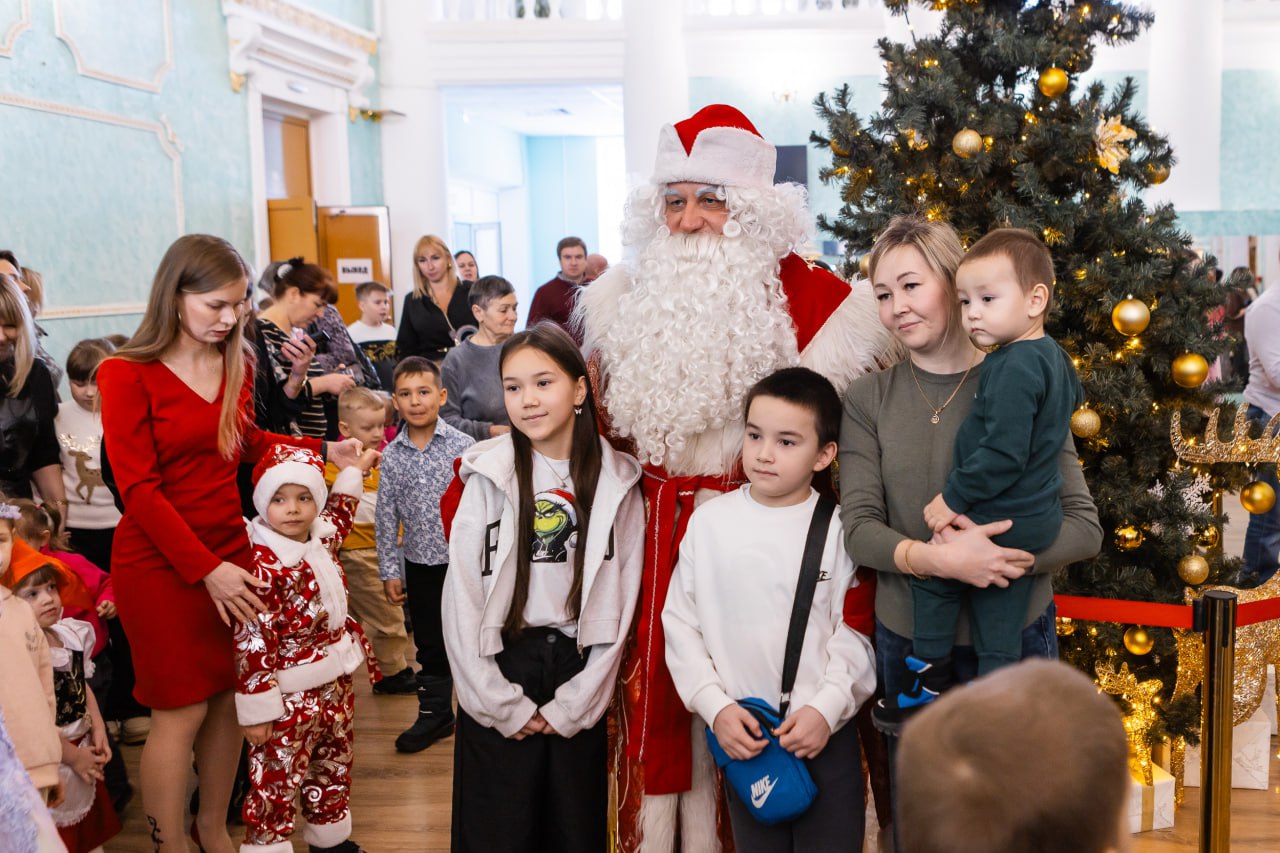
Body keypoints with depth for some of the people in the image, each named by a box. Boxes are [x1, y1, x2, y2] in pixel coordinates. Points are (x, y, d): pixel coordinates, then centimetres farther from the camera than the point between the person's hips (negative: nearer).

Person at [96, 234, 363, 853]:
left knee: (228, 697, 12)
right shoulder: (128, 375, -11)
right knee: (181, 711, 1)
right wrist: (205, 569, -19)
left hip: (229, 548, 5)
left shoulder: (235, 363, 5)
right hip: (160, 563, -5)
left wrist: (323, 450, 7)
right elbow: (139, 490, -14)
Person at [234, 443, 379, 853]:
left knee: (333, 771, 23)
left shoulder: (322, 540, 2)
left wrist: (356, 469, 33)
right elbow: (252, 642, -24)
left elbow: (339, 514, 29)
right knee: (275, 783, -1)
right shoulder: (262, 565, -23)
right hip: (289, 699, -8)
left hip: (336, 687, 9)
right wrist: (257, 709, -23)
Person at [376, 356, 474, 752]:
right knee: (430, 645, 15)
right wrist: (389, 571, 4)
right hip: (420, 564, 3)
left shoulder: (463, 445, -8)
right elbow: (386, 516, 4)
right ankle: (435, 714, 30)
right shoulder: (391, 455, 0)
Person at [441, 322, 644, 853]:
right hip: (501, 666, -1)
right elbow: (461, 599, -7)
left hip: (579, 670, 1)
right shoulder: (489, 476, -6)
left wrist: (574, 705, -5)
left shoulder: (616, 483, -3)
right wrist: (505, 705, -7)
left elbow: (620, 606, -1)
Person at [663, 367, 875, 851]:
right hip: (742, 737, 1)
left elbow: (857, 630, -2)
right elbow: (680, 623, 2)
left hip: (826, 734, -1)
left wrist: (827, 707, -12)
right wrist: (715, 706, -6)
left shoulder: (840, 530, -3)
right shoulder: (709, 522, 0)